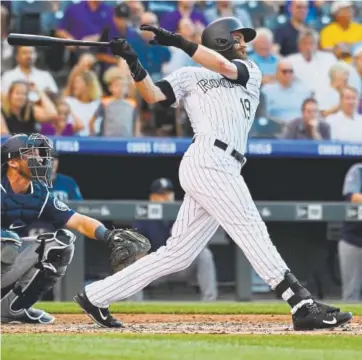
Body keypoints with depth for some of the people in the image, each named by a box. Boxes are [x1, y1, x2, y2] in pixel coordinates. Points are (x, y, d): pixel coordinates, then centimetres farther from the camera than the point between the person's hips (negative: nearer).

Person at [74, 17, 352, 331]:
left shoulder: (251, 72, 25)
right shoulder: (190, 76, 13)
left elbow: (223, 66, 4)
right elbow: (153, 95, 2)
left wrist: (178, 42, -4)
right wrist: (135, 65, -13)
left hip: (224, 170, 6)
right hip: (208, 161, -6)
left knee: (178, 254, 5)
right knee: (252, 232, -13)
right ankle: (303, 305, -19)